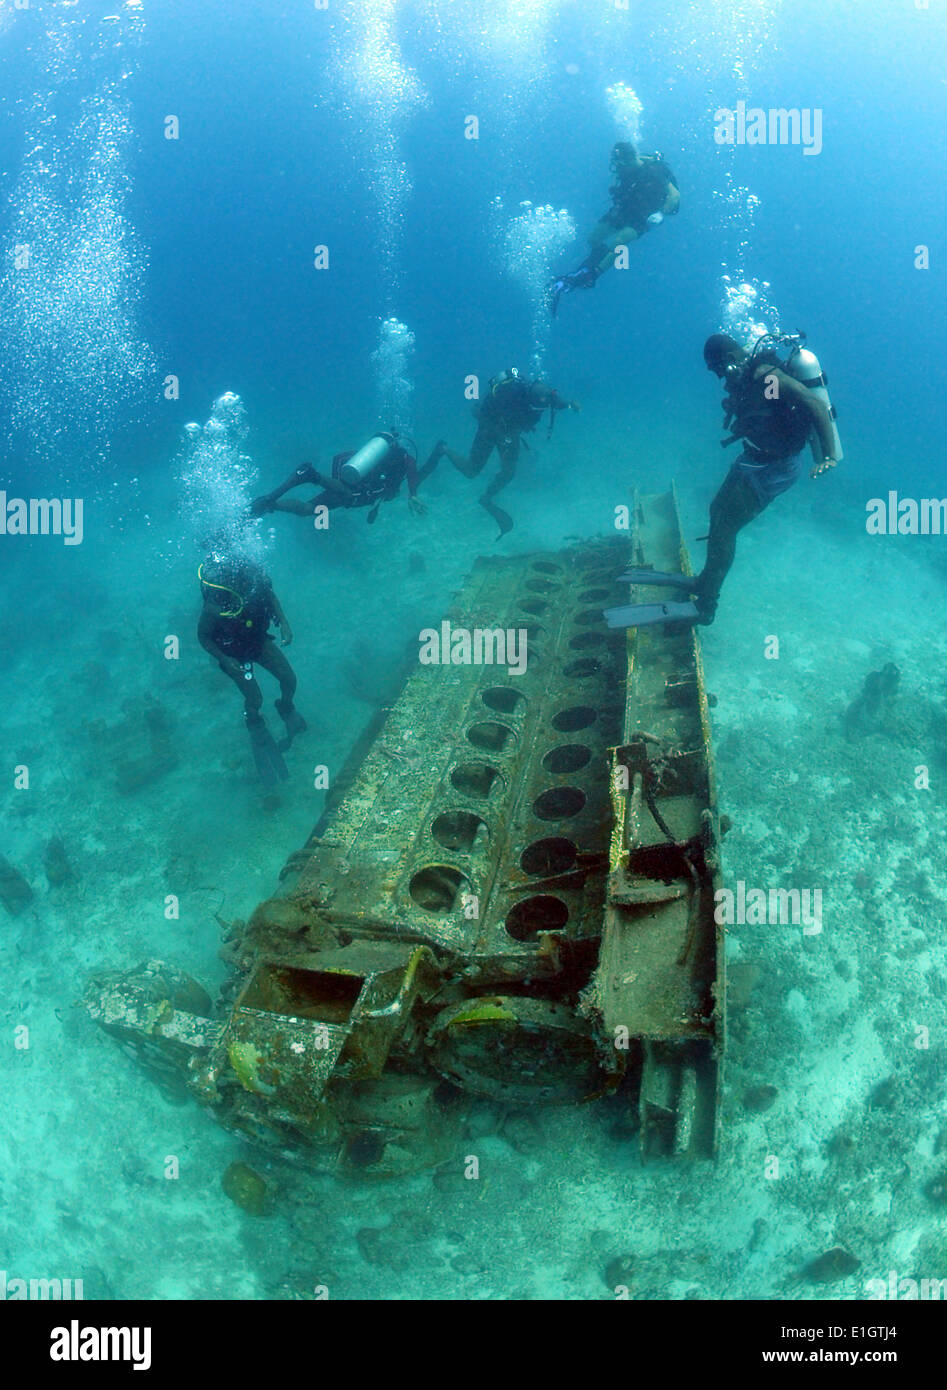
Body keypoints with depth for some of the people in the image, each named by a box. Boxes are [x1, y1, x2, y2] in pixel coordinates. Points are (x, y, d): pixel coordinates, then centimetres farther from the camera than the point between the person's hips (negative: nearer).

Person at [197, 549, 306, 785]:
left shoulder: (256, 577, -29)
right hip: (233, 652, -4)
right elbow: (203, 637, -19)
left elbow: (271, 596, -4)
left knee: (289, 679, 7)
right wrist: (225, 660, -26)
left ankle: (287, 708, 40)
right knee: (255, 699, 0)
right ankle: (256, 726, 35)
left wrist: (283, 623, -15)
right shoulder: (215, 606, -38)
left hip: (259, 639, 4)